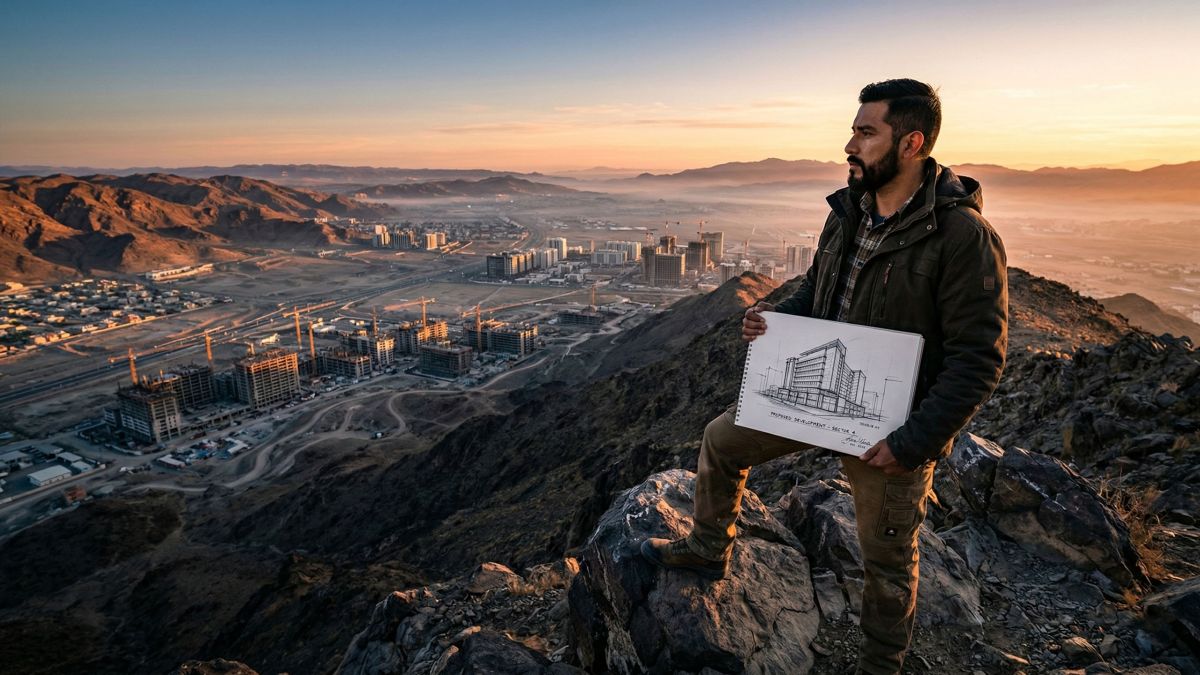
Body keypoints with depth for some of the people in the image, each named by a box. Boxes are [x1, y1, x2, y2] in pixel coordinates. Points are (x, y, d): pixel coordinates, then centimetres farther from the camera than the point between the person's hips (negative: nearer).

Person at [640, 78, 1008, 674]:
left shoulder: (962, 234, -22)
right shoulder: (848, 212, 0)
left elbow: (978, 357, -20)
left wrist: (913, 442, -24)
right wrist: (773, 318, -6)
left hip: (890, 426, -6)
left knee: (887, 556, 13)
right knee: (723, 439, 12)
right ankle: (708, 552, 36)